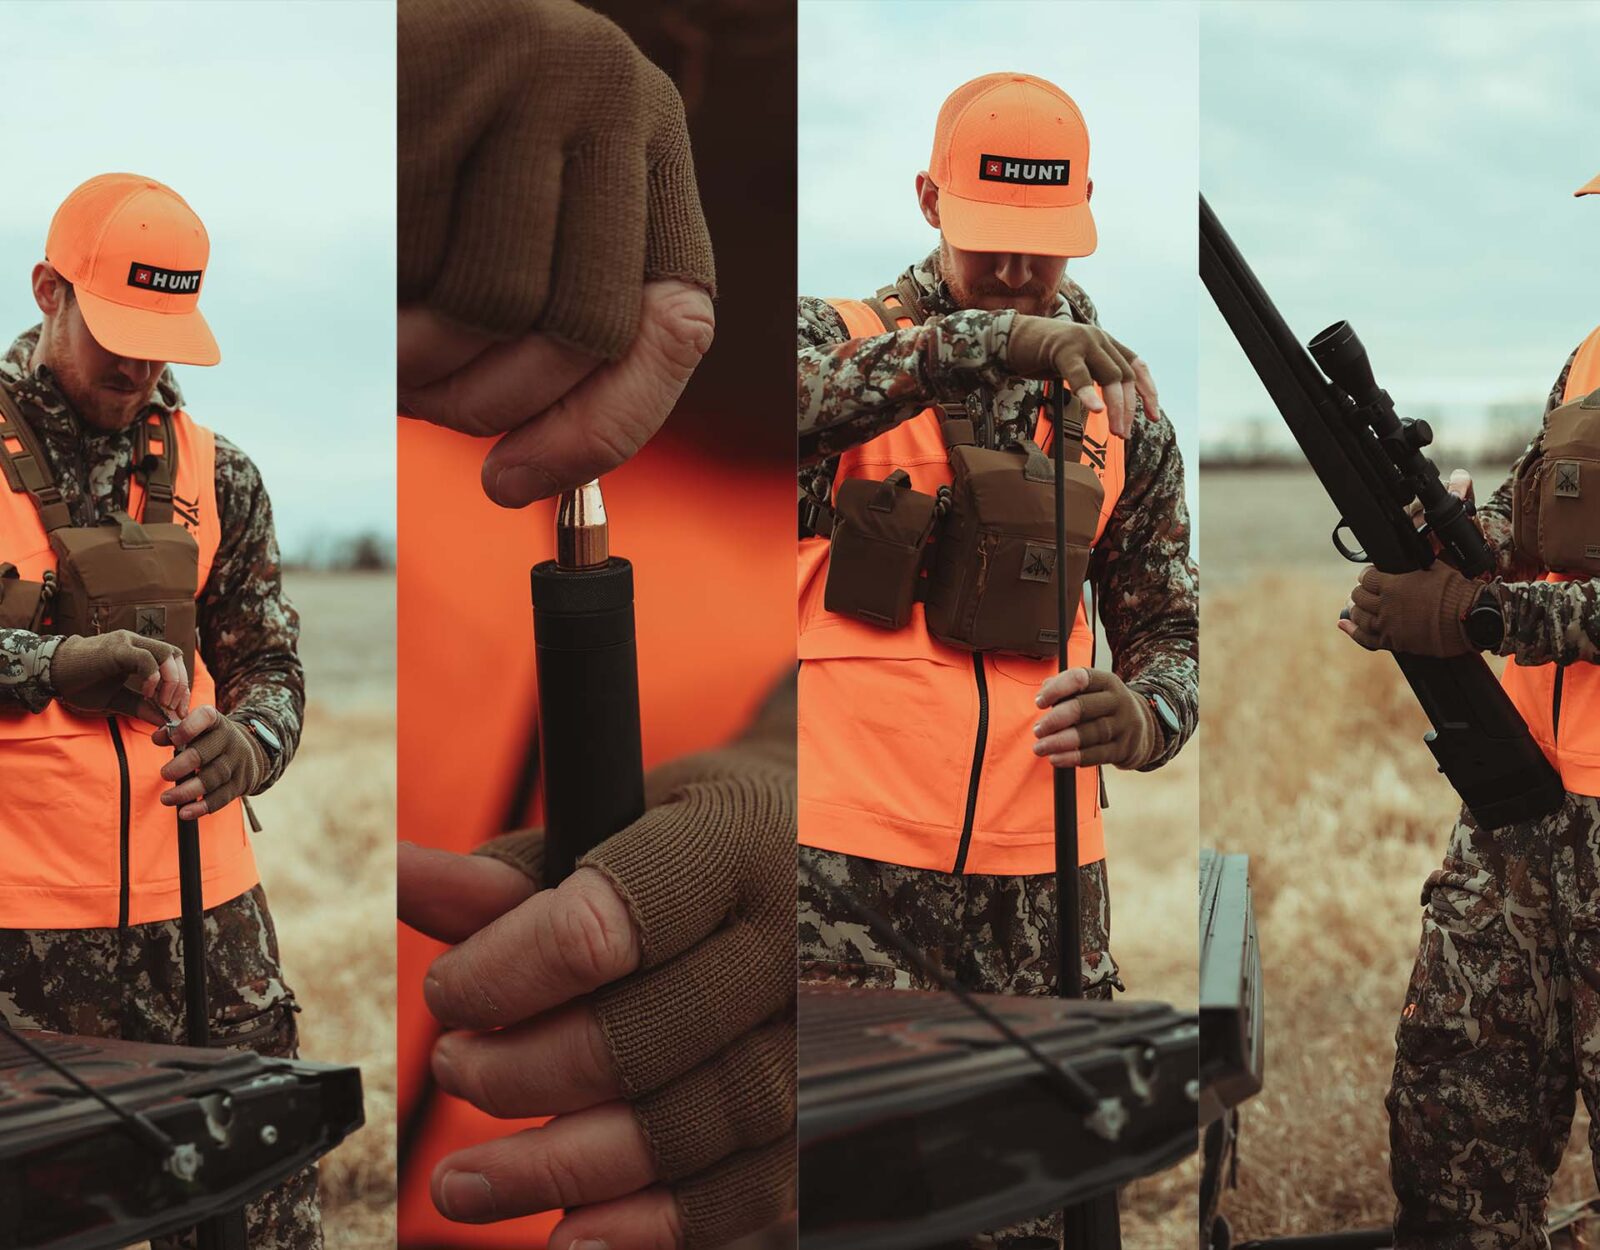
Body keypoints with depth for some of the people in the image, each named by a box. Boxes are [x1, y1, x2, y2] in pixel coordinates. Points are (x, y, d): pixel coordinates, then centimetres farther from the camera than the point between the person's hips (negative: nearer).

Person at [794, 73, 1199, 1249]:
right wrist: (982, 340, -31)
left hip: (1042, 871, 3)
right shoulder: (839, 341, 2)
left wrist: (1143, 716, -13)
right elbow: (800, 403, -23)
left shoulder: (1119, 399, 11)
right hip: (844, 851, -3)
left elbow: (1168, 625, 10)